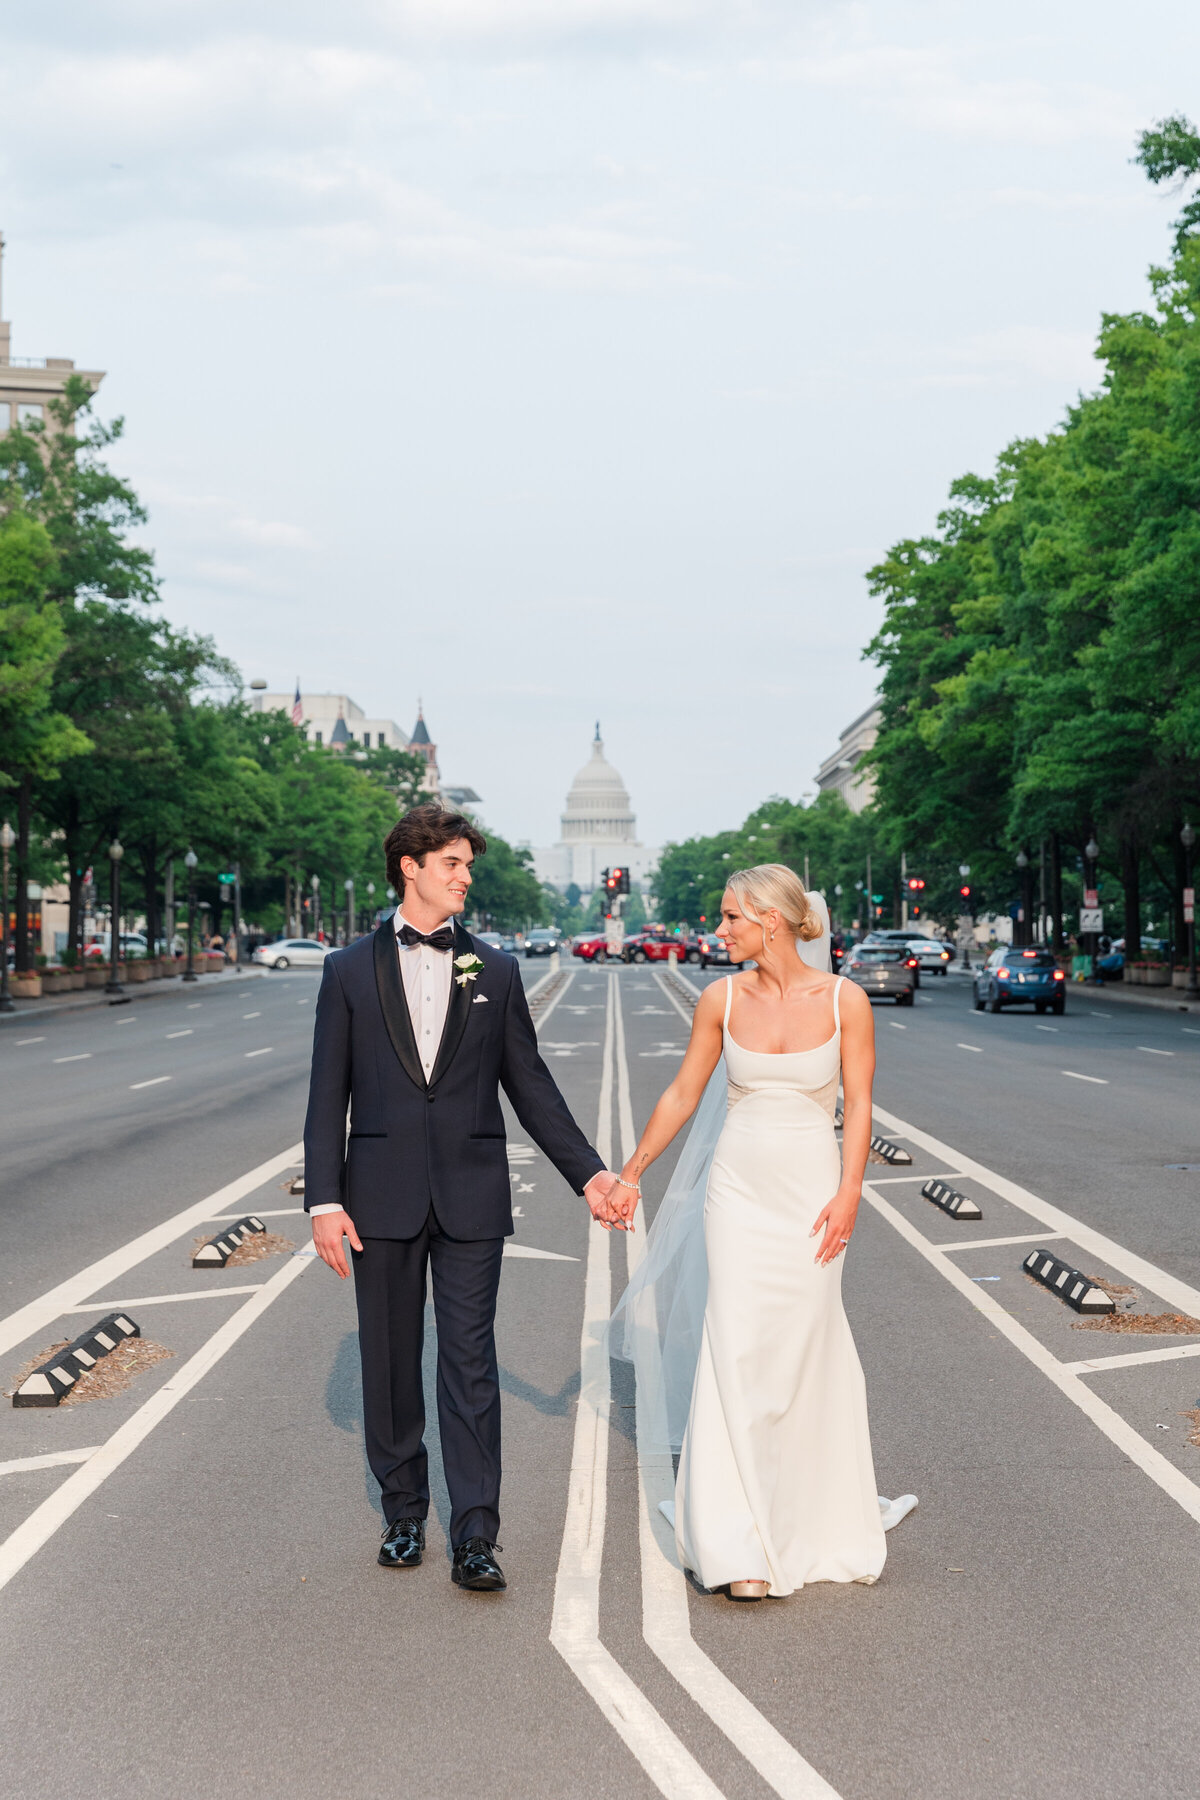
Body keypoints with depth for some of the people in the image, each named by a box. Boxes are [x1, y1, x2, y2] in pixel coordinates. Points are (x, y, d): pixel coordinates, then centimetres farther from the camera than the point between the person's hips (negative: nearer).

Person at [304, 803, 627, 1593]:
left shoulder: (495, 971, 6)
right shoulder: (350, 970, 3)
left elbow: (530, 1084, 9)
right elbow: (329, 1095, 2)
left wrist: (589, 1173, 3)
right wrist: (325, 1201, -6)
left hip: (471, 1198, 0)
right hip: (383, 1195, 0)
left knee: (471, 1361, -2)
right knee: (391, 1363, 9)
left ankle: (475, 1538, 1)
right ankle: (405, 1513, 25)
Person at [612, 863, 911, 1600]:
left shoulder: (844, 1000, -7)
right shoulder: (723, 1000, 0)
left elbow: (859, 1104, -4)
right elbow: (683, 1094, 8)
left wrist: (848, 1195, -12)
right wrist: (631, 1173, 10)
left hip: (811, 1191, -1)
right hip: (737, 1188, 2)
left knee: (805, 1352, 6)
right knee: (736, 1355, -3)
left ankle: (818, 1515, 29)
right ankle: (743, 1545, 2)